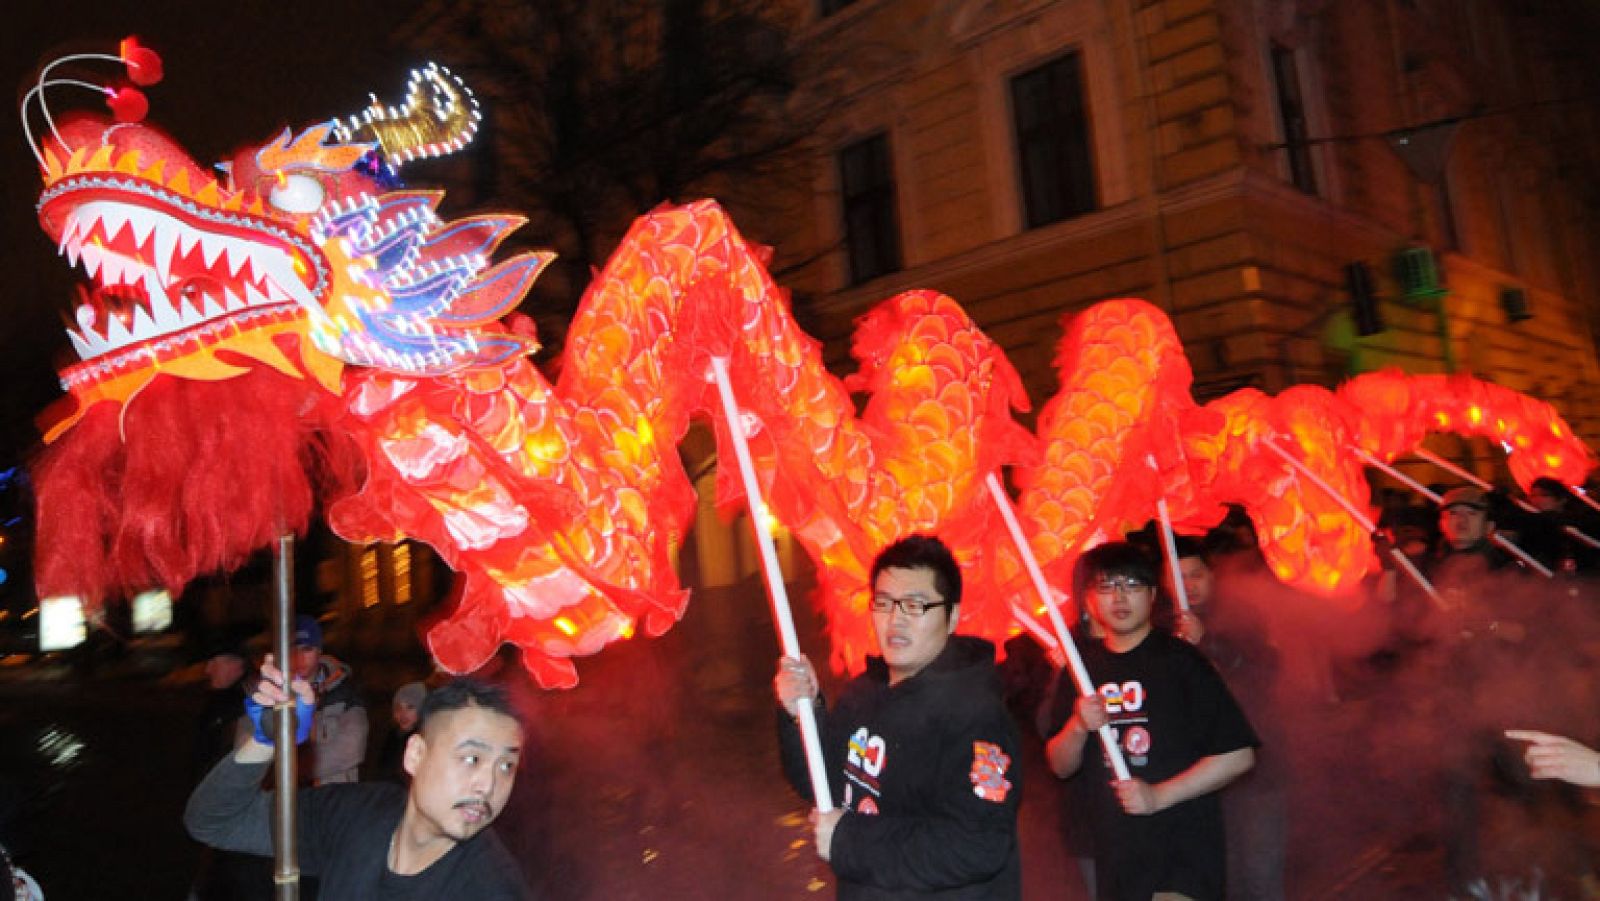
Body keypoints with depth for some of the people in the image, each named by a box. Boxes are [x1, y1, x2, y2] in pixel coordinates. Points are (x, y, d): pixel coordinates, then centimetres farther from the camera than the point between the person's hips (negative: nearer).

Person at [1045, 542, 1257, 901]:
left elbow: (1239, 754, -9)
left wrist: (1160, 796, -15)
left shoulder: (1180, 659, -6)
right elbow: (1061, 766, 8)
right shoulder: (1083, 667, 5)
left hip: (1183, 855, -4)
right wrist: (1079, 726, -12)